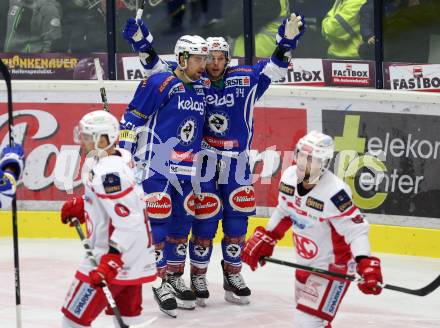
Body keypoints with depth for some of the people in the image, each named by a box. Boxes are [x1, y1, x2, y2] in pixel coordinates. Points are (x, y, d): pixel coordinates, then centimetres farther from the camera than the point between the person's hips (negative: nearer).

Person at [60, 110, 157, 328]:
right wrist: (80, 206, 13)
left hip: (119, 254, -10)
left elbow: (128, 222, -29)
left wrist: (111, 260, -31)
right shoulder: (121, 157, 5)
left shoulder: (108, 172, -25)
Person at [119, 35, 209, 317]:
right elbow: (132, 119, -10)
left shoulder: (201, 90, 11)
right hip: (156, 168, -7)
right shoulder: (160, 84, -11)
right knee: (159, 224, -7)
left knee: (182, 225, 12)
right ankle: (161, 283, -2)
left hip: (186, 171, 7)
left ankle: (175, 278, 24)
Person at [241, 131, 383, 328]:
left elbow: (356, 230, -27)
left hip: (333, 267, -8)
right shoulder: (290, 177, -7)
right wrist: (263, 240, 14)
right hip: (305, 264, 8)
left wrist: (366, 264, -40)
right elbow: (284, 212, 12)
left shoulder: (335, 192, -30)